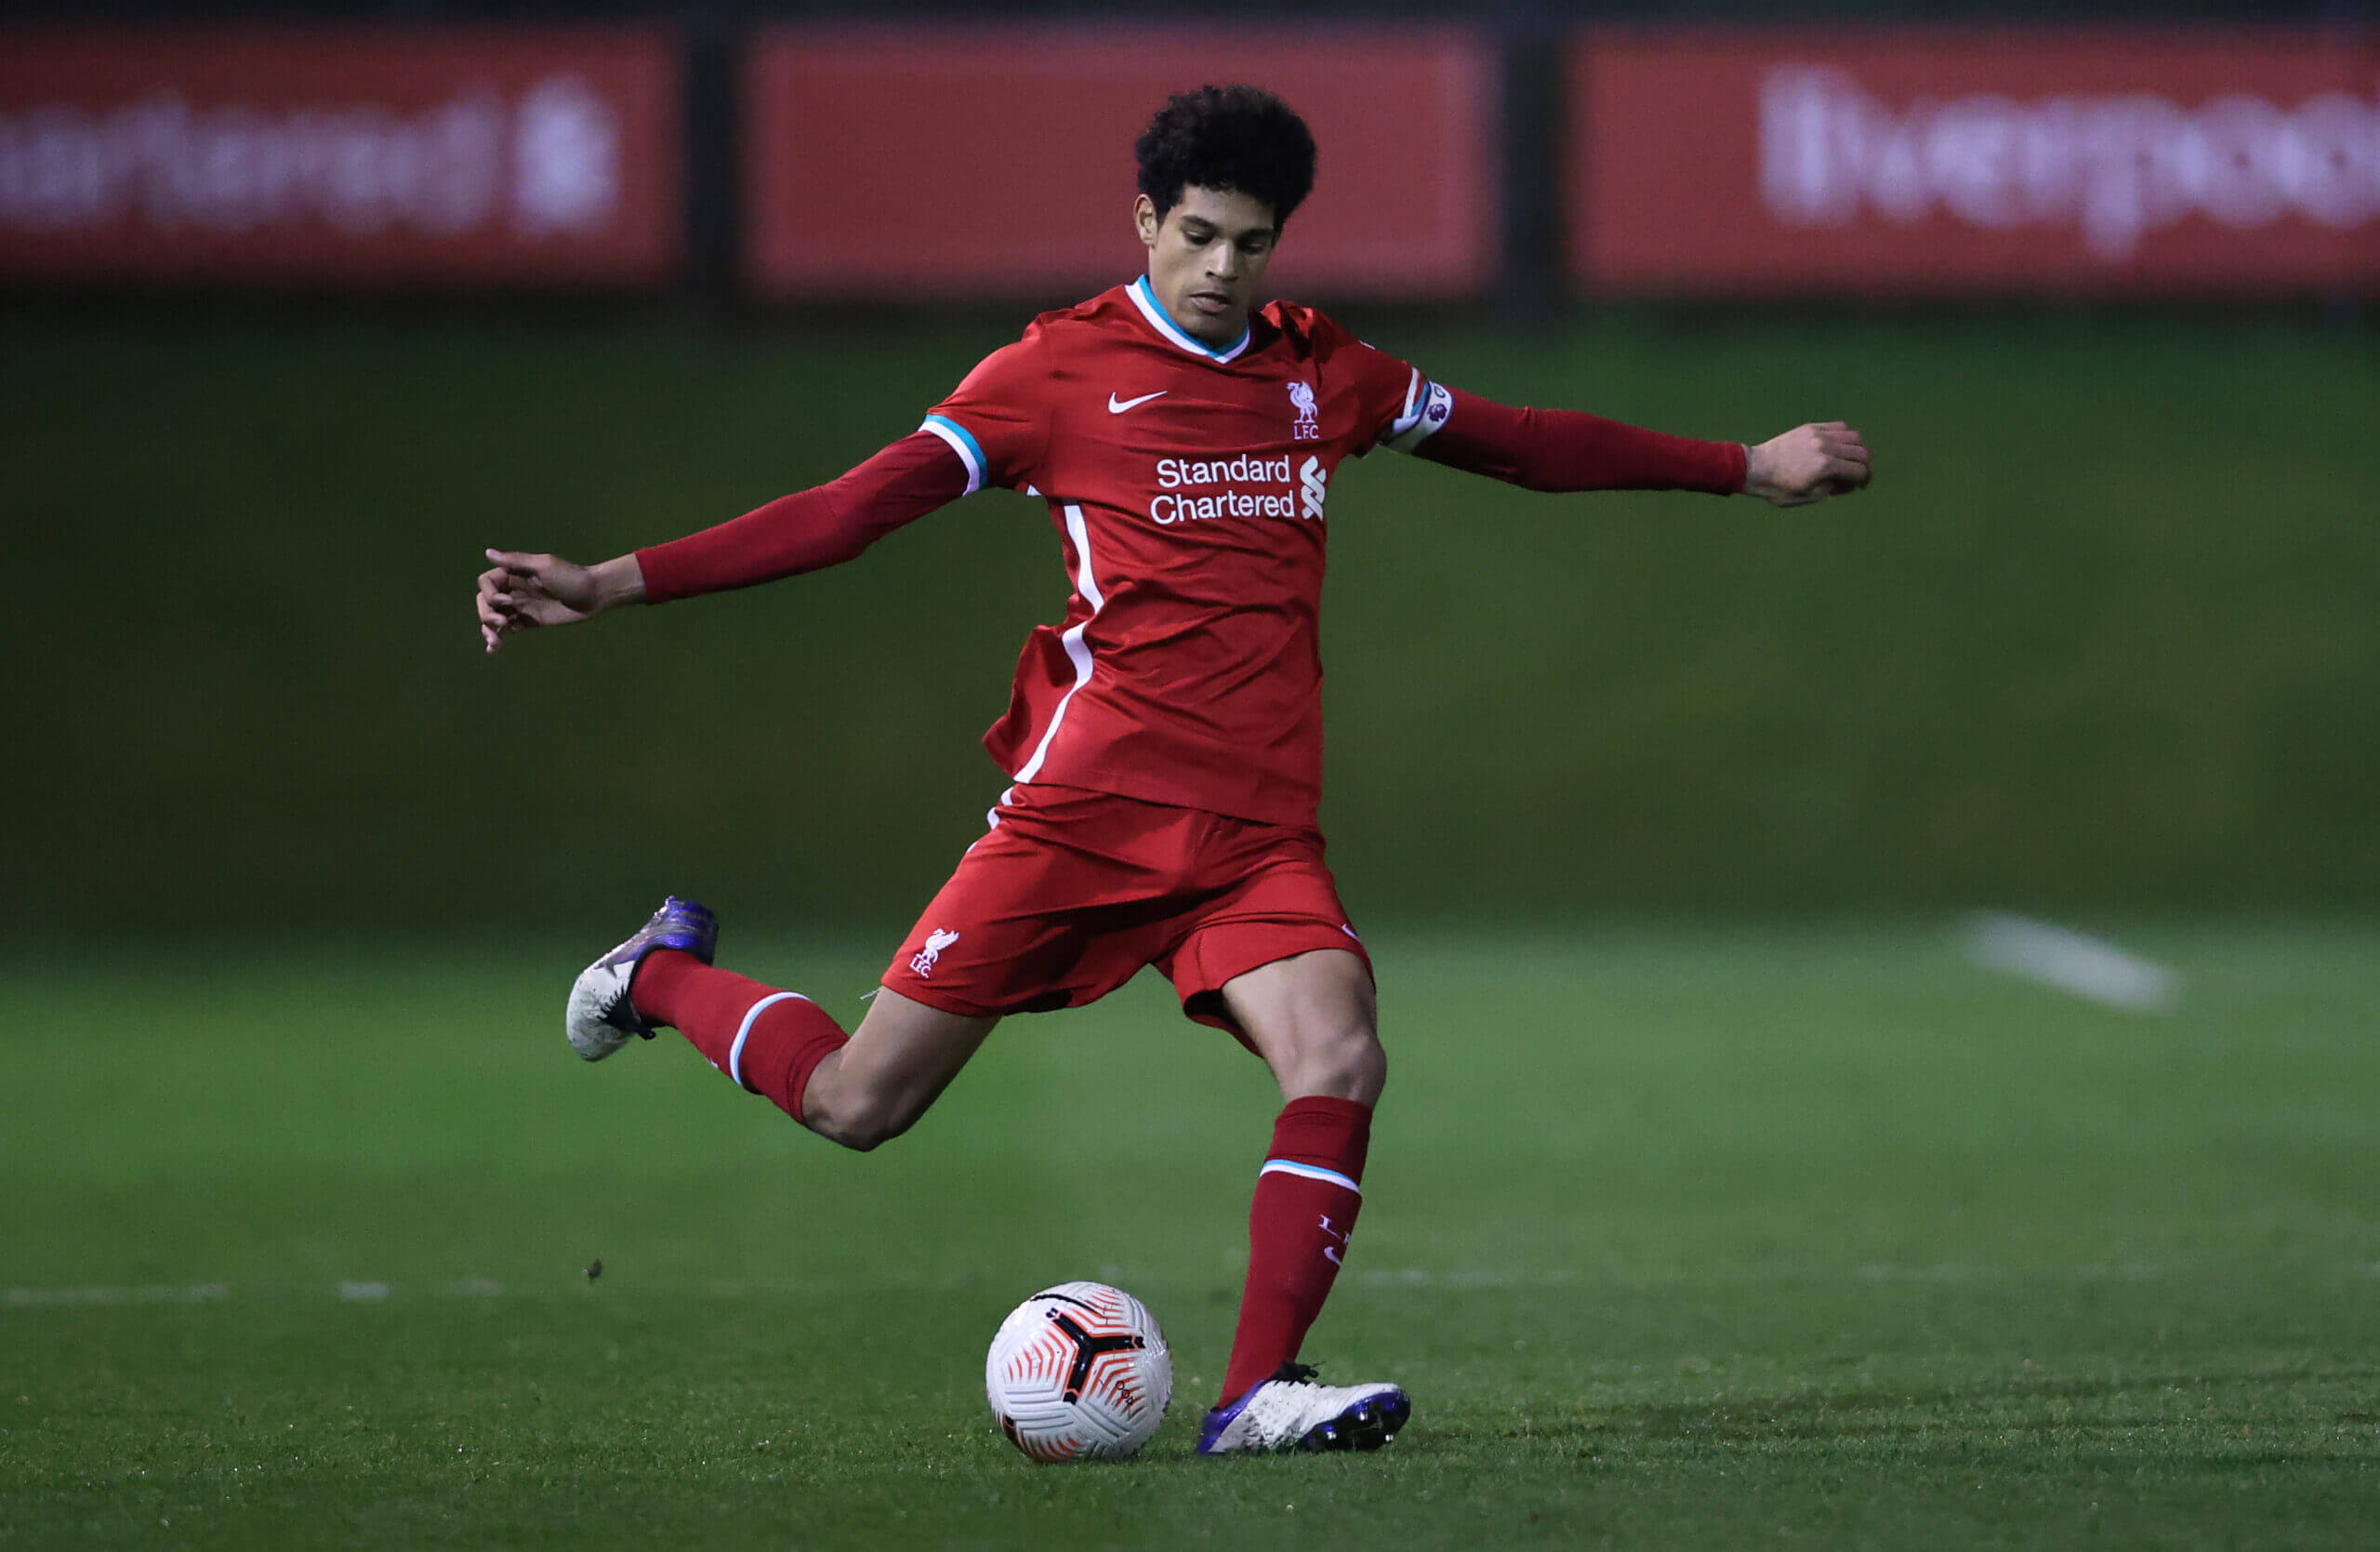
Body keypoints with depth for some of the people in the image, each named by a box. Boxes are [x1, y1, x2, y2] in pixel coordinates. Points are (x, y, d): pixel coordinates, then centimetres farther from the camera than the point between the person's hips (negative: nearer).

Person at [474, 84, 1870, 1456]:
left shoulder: (1322, 371, 14)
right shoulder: (1062, 368, -1)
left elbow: (1521, 442, 26)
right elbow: (856, 508, -5)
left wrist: (1749, 467, 29)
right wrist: (611, 586, -13)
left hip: (1260, 829, 4)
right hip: (1090, 800, -4)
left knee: (1340, 1061, -23)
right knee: (856, 1104, -2)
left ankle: (1258, 1394, -20)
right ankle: (667, 976, 28)